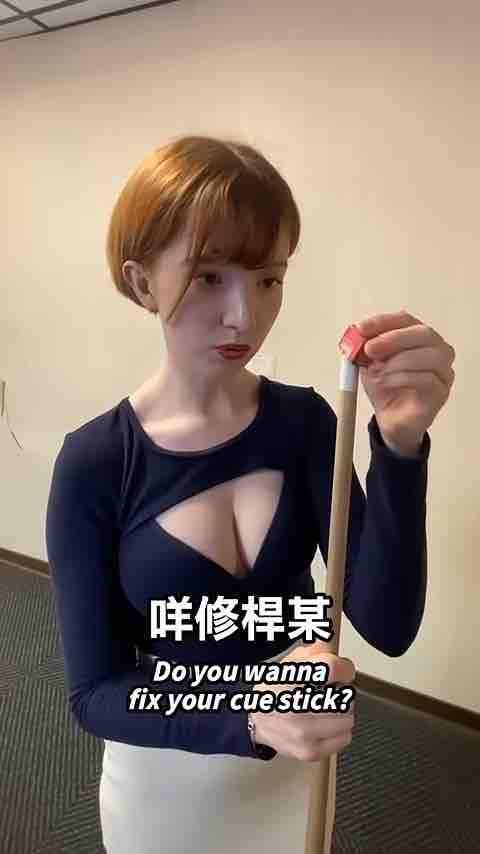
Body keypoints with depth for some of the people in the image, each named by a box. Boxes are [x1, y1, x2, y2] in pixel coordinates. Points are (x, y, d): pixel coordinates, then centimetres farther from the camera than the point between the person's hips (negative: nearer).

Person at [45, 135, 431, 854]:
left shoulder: (304, 421, -15)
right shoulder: (93, 464, -21)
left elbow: (389, 625, -21)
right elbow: (95, 692, -18)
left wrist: (401, 441, -35)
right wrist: (247, 717, -35)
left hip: (298, 767, 3)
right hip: (163, 782, -2)